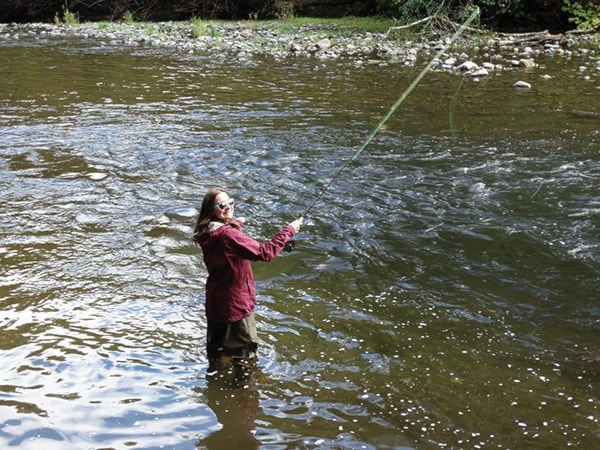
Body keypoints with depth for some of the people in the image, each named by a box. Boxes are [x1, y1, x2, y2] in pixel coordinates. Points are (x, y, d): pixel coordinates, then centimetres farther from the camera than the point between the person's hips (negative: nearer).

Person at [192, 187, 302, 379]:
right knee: (244, 346, 9)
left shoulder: (208, 233, -3)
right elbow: (264, 252, -33)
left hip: (215, 301, 9)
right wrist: (289, 230, -27)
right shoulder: (228, 235, -29)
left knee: (216, 335, 28)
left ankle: (213, 366, 46)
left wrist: (234, 225, 15)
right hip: (236, 303, -9)